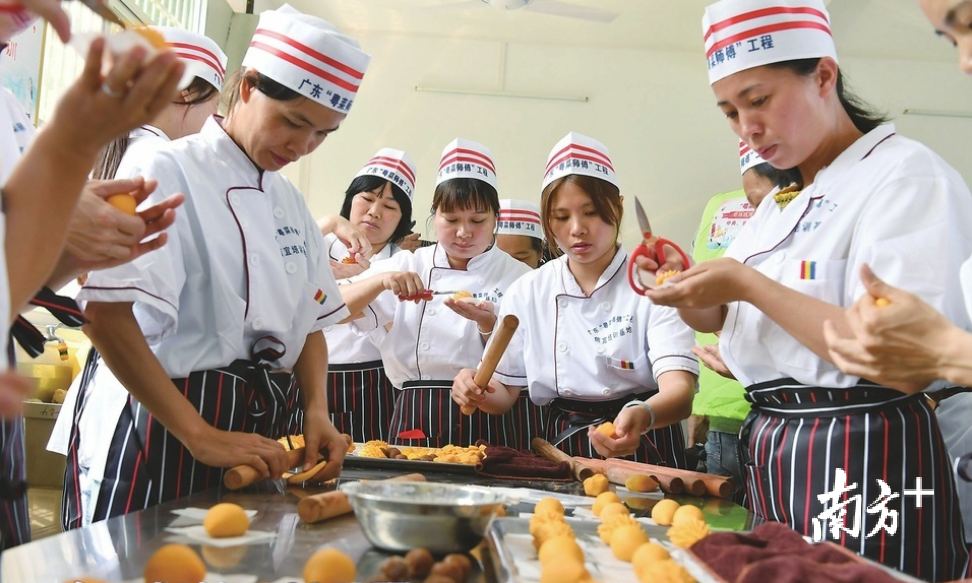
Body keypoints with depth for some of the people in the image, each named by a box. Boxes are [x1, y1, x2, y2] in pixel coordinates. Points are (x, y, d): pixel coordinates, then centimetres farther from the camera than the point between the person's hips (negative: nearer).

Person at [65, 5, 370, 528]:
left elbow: (311, 322, 16)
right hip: (164, 435, -7)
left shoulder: (290, 202, 12)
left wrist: (316, 411, -2)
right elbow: (107, 316, -20)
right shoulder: (174, 174, -11)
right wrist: (202, 437, -23)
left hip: (259, 430, 7)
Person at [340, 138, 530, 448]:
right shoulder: (407, 266, 8)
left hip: (484, 422, -1)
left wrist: (487, 324, -19)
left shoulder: (518, 277, 2)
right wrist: (382, 280, -18)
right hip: (414, 422, 1)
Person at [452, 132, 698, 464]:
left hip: (643, 454, -3)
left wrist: (642, 416, -36)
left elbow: (680, 389, -15)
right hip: (562, 455, 3)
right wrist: (477, 391, -9)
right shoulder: (526, 294, 7)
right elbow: (505, 392, 13)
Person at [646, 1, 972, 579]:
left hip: (862, 460, -8)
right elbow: (716, 317, 19)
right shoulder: (780, 204, 15)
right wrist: (681, 287, -3)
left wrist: (750, 286, -21)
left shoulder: (908, 174, -11)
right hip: (770, 452, 8)